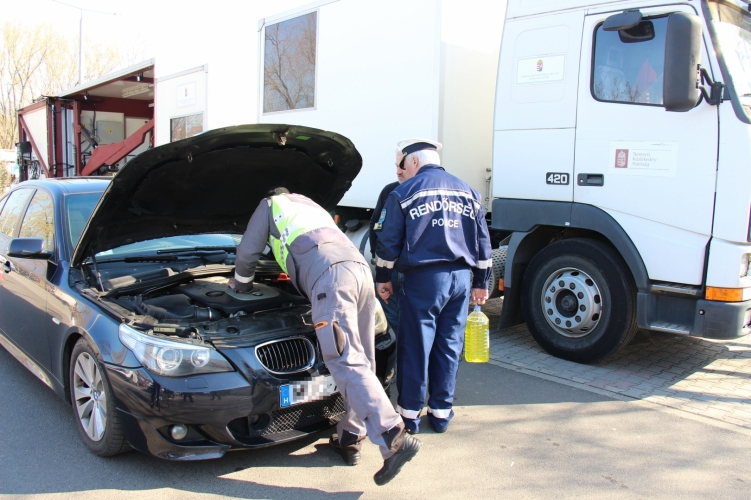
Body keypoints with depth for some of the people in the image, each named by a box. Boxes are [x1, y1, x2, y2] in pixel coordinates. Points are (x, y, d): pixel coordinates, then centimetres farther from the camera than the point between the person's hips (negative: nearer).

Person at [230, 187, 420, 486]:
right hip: (359, 267, 8)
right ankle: (349, 440, 16)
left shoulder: (270, 205, 27)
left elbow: (248, 252, 27)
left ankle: (394, 439, -26)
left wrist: (241, 284, 45)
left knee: (346, 362, -15)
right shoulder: (313, 207, 44)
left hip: (330, 275, -7)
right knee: (361, 360, 9)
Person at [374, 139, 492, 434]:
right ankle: (441, 412, 19)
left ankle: (409, 413, 13)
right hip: (460, 277, 5)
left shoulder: (404, 192, -1)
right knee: (449, 346, 11)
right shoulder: (467, 192, 13)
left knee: (415, 347, 4)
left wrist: (383, 278, 9)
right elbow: (483, 241, 14)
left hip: (423, 278, -4)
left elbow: (389, 242, -3)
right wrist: (481, 283, 20)